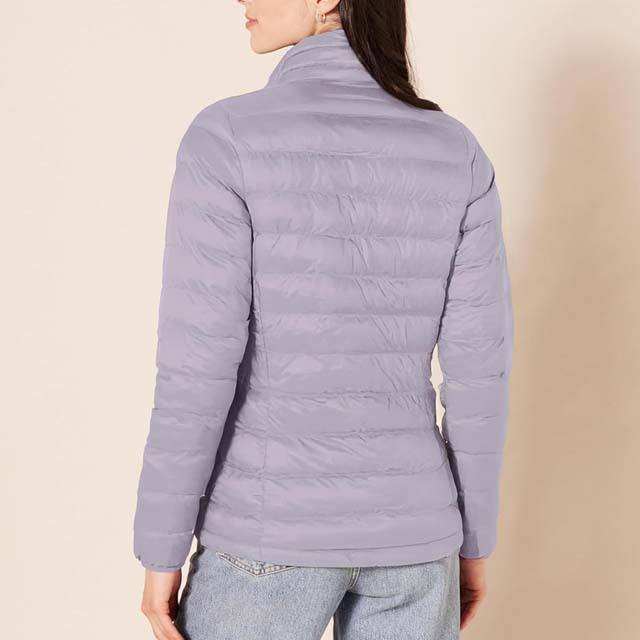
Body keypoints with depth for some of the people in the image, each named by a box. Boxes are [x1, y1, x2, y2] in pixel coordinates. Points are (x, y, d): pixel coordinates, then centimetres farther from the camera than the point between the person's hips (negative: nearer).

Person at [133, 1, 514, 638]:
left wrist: (160, 552, -5)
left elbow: (197, 367, -17)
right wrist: (473, 537, 11)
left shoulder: (227, 138, -15)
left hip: (275, 527, -3)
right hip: (405, 523, 4)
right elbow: (478, 368, -2)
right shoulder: (457, 153, -3)